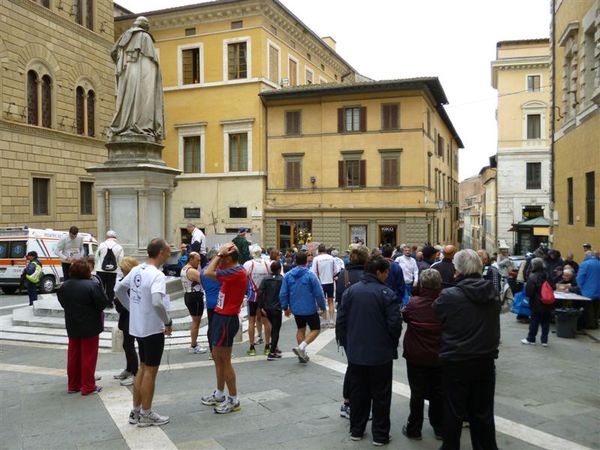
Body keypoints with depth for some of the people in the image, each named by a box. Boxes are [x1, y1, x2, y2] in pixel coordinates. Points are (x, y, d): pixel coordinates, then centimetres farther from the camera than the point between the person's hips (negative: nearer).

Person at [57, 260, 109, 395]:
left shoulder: (64, 286, 0)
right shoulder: (91, 286, -21)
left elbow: (63, 303, 12)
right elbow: (104, 303, -18)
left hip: (72, 327, 6)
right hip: (90, 328, -6)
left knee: (73, 356, 15)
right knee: (88, 357, 3)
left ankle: (73, 385, 24)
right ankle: (88, 387, 9)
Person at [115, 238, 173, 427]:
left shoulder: (136, 270, 4)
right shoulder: (157, 275, -21)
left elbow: (119, 290, 13)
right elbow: (157, 302, -34)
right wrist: (168, 322, -19)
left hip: (138, 327, 8)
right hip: (153, 329, -8)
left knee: (143, 368, 19)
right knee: (150, 371, 4)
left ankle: (136, 411, 27)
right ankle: (146, 415, 15)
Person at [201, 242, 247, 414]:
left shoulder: (236, 272, -21)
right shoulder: (233, 270, 9)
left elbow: (208, 273, -27)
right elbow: (213, 270, 20)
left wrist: (219, 253, -18)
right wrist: (220, 255, 6)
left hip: (227, 319, -10)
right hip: (221, 316, 10)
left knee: (224, 360, -1)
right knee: (217, 357, 19)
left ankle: (233, 400, 10)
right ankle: (219, 394, 32)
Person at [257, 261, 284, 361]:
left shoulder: (265, 279, 1)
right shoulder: (282, 280, -8)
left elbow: (260, 293, -6)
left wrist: (261, 307, -3)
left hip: (267, 308, 5)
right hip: (277, 308, -5)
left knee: (273, 327, 23)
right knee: (276, 330, 1)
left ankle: (274, 348, 33)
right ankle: (272, 353, -4)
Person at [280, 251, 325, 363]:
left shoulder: (288, 275, -3)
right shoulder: (310, 275, -15)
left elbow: (283, 294, 0)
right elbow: (319, 294, -13)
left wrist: (285, 307, 12)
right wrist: (322, 307, 1)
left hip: (296, 309, 5)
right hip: (310, 309, -5)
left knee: (301, 329, 22)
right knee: (315, 329, 9)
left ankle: (302, 354, 23)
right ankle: (301, 347, -12)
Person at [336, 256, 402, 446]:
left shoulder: (350, 291, 0)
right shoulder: (386, 293, -14)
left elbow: (341, 321, 2)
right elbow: (395, 324, -15)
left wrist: (346, 344, 13)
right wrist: (392, 345, 3)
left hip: (355, 352, 4)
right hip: (381, 353, -4)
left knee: (358, 392, 17)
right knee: (380, 395, 9)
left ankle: (356, 430, 27)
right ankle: (380, 434, 17)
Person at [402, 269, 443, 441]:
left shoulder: (414, 303, -16)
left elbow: (404, 316, 4)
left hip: (416, 356, -2)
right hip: (438, 356, 2)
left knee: (417, 394, 8)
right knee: (438, 393, 15)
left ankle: (414, 429, 17)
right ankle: (440, 428, 25)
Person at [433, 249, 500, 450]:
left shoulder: (449, 296, -18)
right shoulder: (493, 293, -2)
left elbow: (435, 318, -5)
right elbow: (494, 326, 9)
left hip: (456, 363, -4)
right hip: (486, 361, 4)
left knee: (454, 412, 12)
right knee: (483, 413, 16)